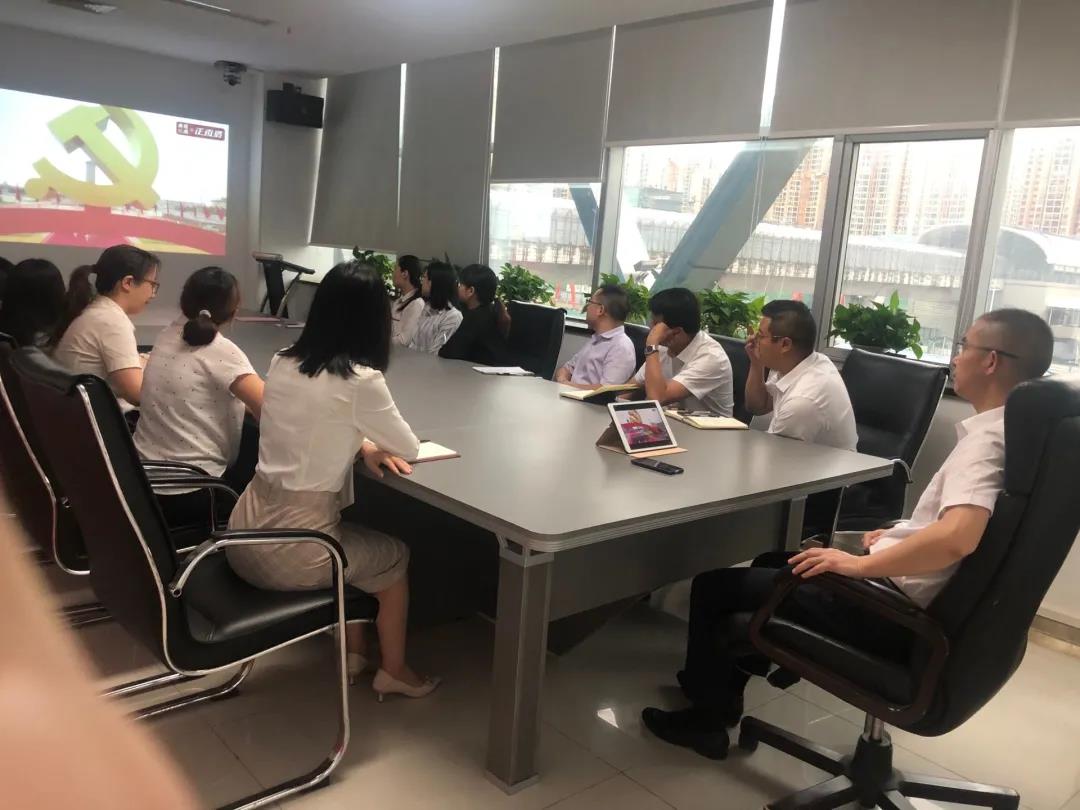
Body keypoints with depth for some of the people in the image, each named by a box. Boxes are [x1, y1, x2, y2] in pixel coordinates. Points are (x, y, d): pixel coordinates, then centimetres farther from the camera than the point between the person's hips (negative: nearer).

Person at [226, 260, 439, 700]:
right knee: (395, 556, 22)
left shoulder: (282, 362, 3)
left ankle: (353, 652, 43)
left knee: (355, 539, 32)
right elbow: (409, 448, -2)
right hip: (290, 552, -6)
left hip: (246, 533, 7)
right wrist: (375, 438, 16)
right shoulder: (362, 380, -17)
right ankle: (393, 671, 37)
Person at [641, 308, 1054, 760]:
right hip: (906, 589, 10)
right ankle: (717, 681, 37)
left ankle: (707, 717, 19)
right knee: (773, 563, 28)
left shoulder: (987, 439, -24)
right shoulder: (1006, 428, 6)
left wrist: (860, 564, -28)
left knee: (714, 585, 0)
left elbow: (957, 538, -40)